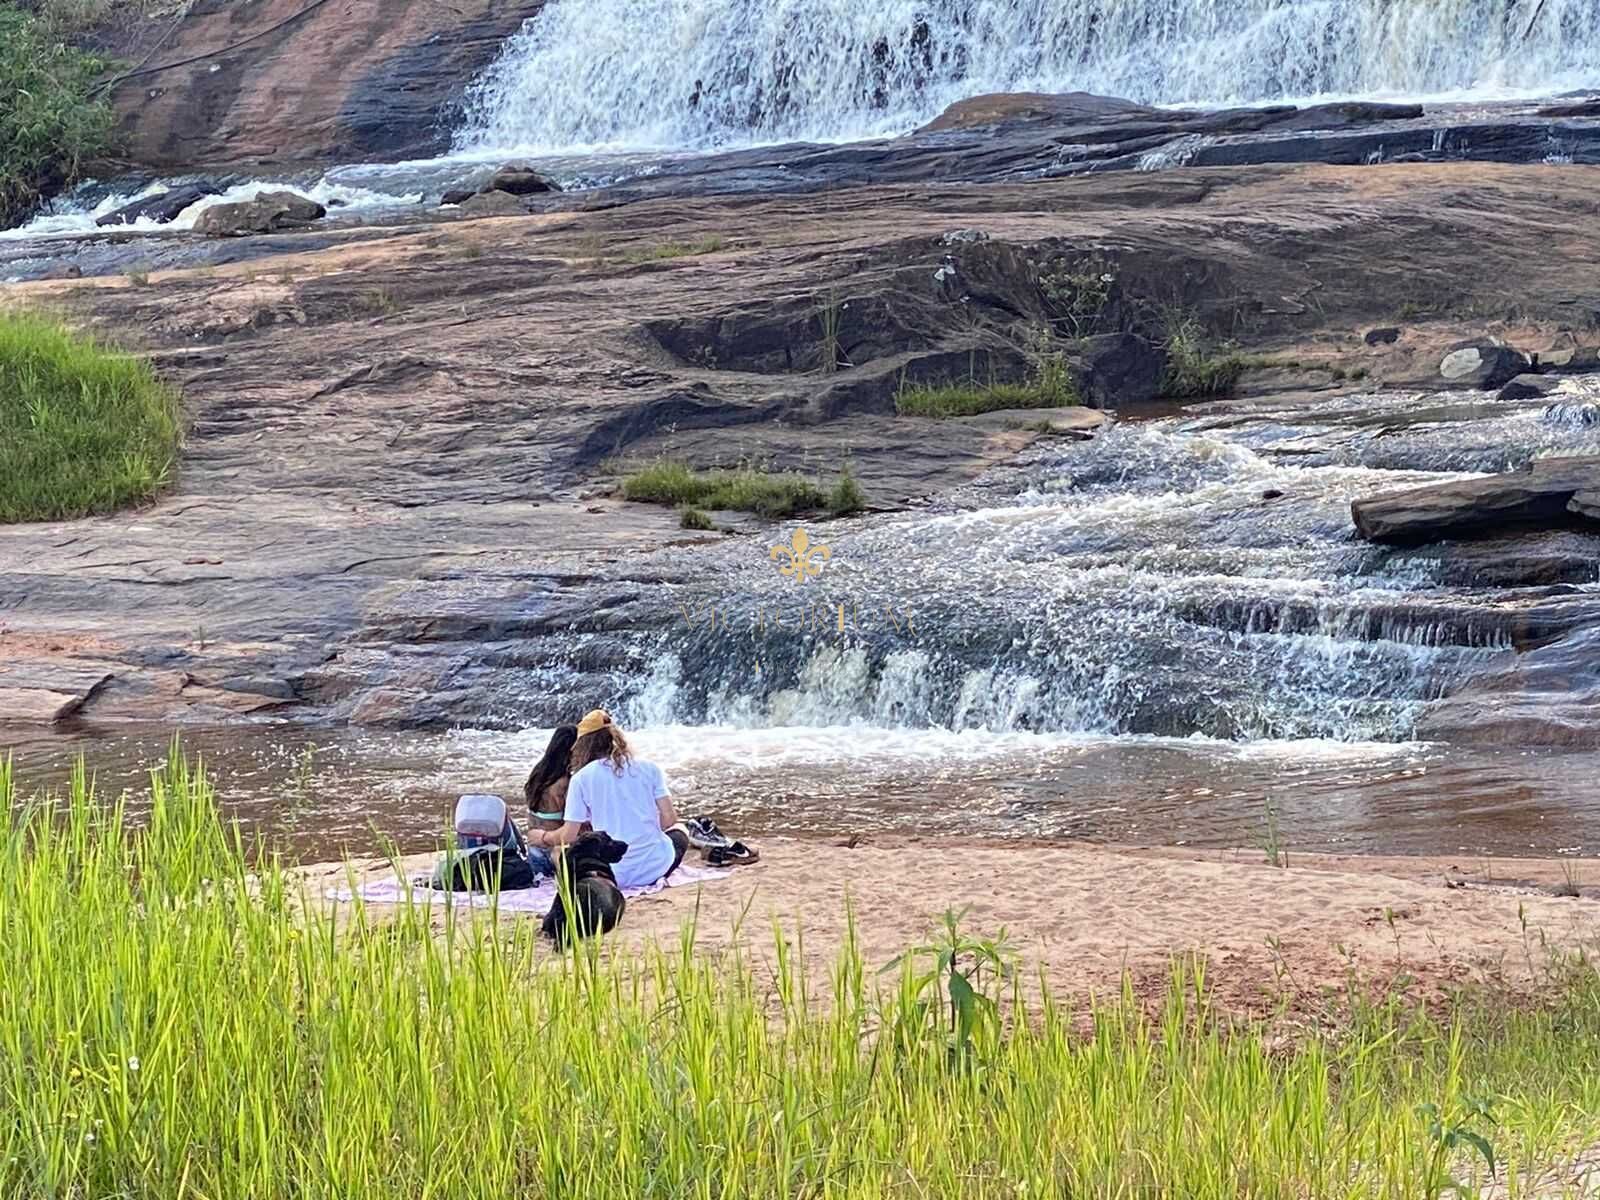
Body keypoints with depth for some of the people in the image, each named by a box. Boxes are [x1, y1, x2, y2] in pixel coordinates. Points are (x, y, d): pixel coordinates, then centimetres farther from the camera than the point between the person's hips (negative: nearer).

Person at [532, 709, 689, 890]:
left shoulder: (582, 777, -3)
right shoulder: (649, 769, 2)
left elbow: (568, 836, -2)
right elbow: (668, 818, 1)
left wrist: (544, 837, 19)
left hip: (614, 873, -2)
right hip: (654, 866, 2)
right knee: (678, 834, 35)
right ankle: (653, 880, 11)